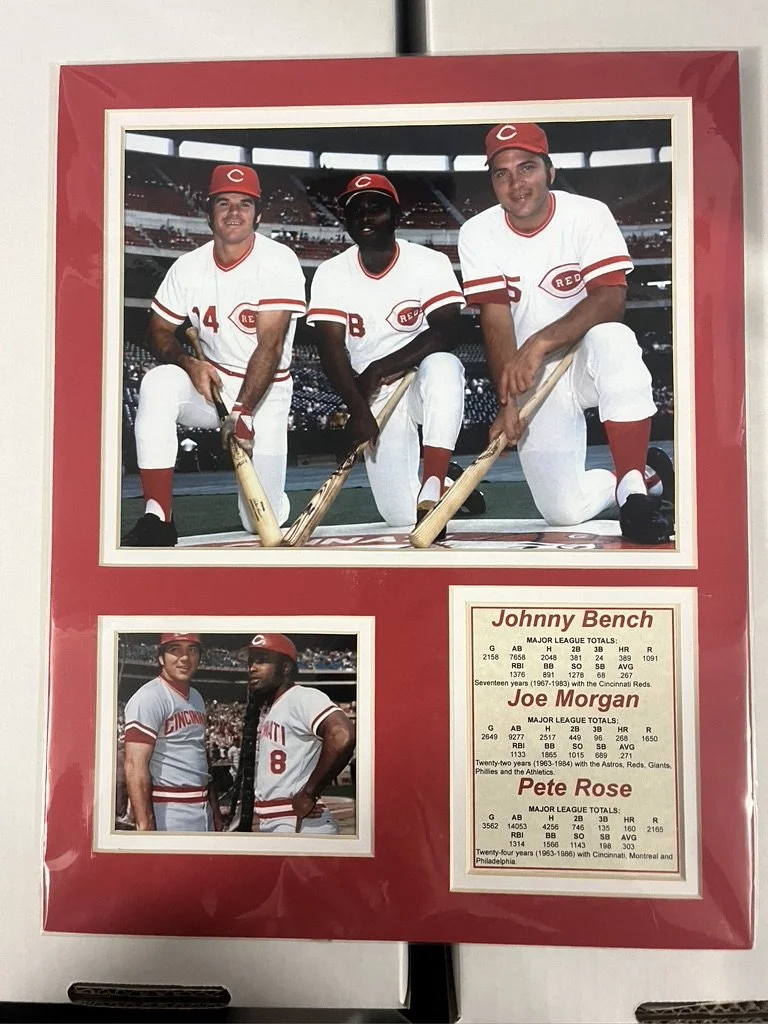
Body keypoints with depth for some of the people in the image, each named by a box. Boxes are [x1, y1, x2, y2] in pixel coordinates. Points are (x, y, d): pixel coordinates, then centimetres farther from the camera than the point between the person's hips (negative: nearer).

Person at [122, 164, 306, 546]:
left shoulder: (279, 262, -14)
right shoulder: (189, 266, -2)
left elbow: (270, 346, -22)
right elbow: (159, 332, 4)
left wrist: (242, 412, -31)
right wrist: (189, 364, -18)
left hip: (266, 391, -3)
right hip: (210, 381, 3)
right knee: (158, 383, -32)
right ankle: (158, 520, -26)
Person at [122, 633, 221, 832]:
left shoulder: (196, 698, 14)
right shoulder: (149, 698, -12)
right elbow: (135, 765, -18)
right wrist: (144, 825, -23)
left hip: (202, 811, 8)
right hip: (167, 814, -8)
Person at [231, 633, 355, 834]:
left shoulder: (302, 698, -13)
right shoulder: (263, 710, 16)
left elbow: (342, 736, -30)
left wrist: (308, 794, -22)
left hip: (299, 826, -9)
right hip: (268, 826, 9)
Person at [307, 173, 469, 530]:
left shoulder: (430, 263, -8)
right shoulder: (331, 274, -3)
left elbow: (446, 333, -19)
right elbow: (332, 351, -12)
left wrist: (380, 368, -24)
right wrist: (358, 407, -28)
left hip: (425, 379, -1)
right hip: (374, 397, 2)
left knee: (441, 366, -40)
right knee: (401, 517, -11)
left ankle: (433, 490, -34)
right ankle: (446, 487, 24)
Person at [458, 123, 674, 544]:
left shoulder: (588, 214, -10)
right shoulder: (478, 234, -5)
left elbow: (610, 299, -23)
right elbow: (496, 323, -13)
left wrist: (541, 342, -37)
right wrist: (508, 401, -26)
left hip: (587, 360, -1)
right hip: (532, 379, 2)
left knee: (613, 339, -39)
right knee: (564, 511, -10)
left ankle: (633, 489, -28)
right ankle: (647, 474, 22)